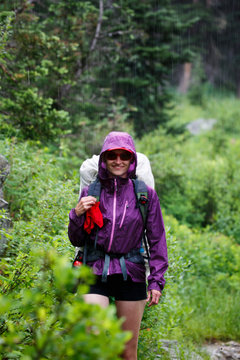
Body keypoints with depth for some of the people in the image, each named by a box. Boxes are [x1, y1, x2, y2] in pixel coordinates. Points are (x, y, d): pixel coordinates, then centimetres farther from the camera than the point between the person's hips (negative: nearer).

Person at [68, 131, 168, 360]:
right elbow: (76, 241, 11)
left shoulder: (145, 195, 3)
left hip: (131, 276, 0)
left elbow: (157, 240, 5)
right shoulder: (91, 193, 6)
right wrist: (77, 214, -7)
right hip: (96, 274, 0)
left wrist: (156, 280, -2)